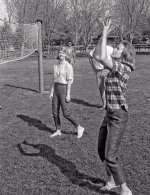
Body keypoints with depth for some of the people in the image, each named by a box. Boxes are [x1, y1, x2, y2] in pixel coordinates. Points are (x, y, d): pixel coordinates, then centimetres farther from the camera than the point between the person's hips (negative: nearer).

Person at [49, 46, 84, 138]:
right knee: (55, 112, 8)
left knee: (66, 113, -6)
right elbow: (55, 80, 14)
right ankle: (58, 131, 22)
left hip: (64, 89, -7)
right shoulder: (56, 66, 10)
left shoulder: (68, 66, -10)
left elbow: (69, 81, -13)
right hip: (56, 89, 7)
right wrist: (52, 92, 10)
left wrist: (68, 95, -16)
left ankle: (79, 128, 10)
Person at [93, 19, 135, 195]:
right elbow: (96, 56, 13)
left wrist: (105, 34, -21)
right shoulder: (116, 66, 8)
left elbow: (102, 57, -31)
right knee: (101, 151, 18)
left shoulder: (123, 67, -18)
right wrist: (103, 36, 5)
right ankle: (112, 180, 37)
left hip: (118, 116, -9)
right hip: (110, 114, 9)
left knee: (110, 157, -7)